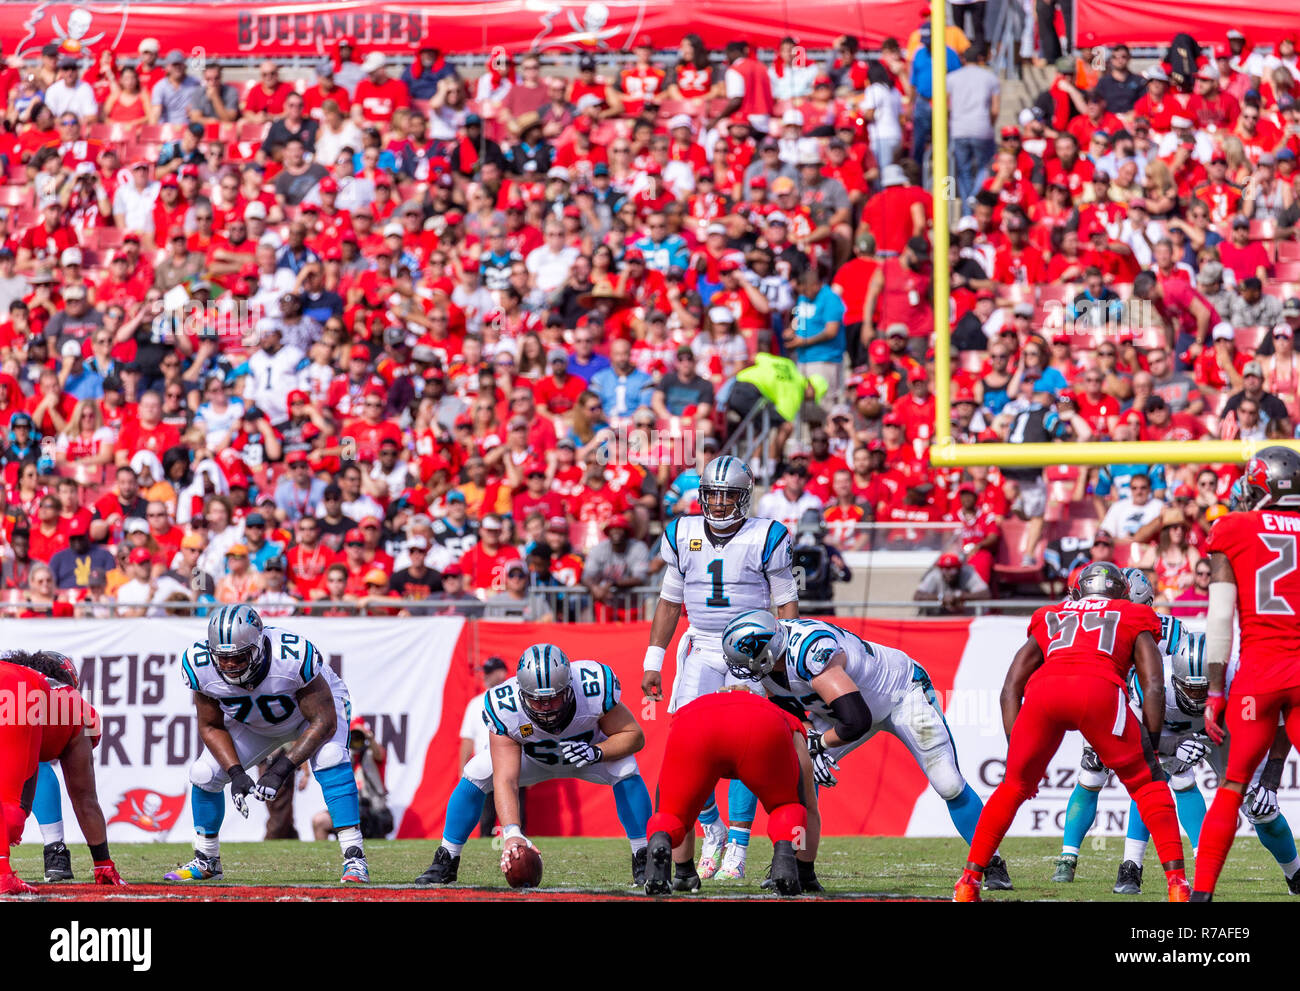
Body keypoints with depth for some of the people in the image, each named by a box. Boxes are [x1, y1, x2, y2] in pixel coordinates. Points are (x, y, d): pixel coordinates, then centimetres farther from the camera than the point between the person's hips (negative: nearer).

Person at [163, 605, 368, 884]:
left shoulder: (293, 658, -42)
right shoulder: (201, 666, -30)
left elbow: (323, 722, -32)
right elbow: (211, 728, -13)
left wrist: (283, 767, -40)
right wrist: (236, 773, -28)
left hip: (318, 704, -4)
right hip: (254, 722, 4)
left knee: (328, 759, -32)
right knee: (204, 775, -7)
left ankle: (355, 859, -26)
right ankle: (206, 862, 17)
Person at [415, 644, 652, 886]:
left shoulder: (594, 690, -39)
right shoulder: (506, 710, -38)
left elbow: (634, 736, -24)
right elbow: (506, 780, -42)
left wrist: (597, 752, -44)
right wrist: (512, 833, -57)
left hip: (587, 748, 0)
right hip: (532, 757, 0)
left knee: (626, 770, -29)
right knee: (475, 776, -20)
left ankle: (642, 864, -16)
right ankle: (445, 864, -4)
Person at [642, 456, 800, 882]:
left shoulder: (766, 539, -5)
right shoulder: (683, 536, 5)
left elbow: (787, 605, 0)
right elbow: (669, 602, 14)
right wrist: (653, 662, 12)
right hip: (702, 652, 3)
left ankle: (737, 849, -6)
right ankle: (712, 830, 13)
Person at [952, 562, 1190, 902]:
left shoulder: (1049, 620, 36)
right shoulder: (1134, 620, 31)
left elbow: (1011, 687, 26)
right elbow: (1153, 686, 17)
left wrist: (1014, 746, 25)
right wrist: (1151, 745, 18)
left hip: (1042, 693, 2)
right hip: (1099, 689, -2)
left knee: (1014, 787, 22)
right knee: (1147, 785, 15)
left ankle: (969, 881, 19)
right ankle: (1176, 881, 3)